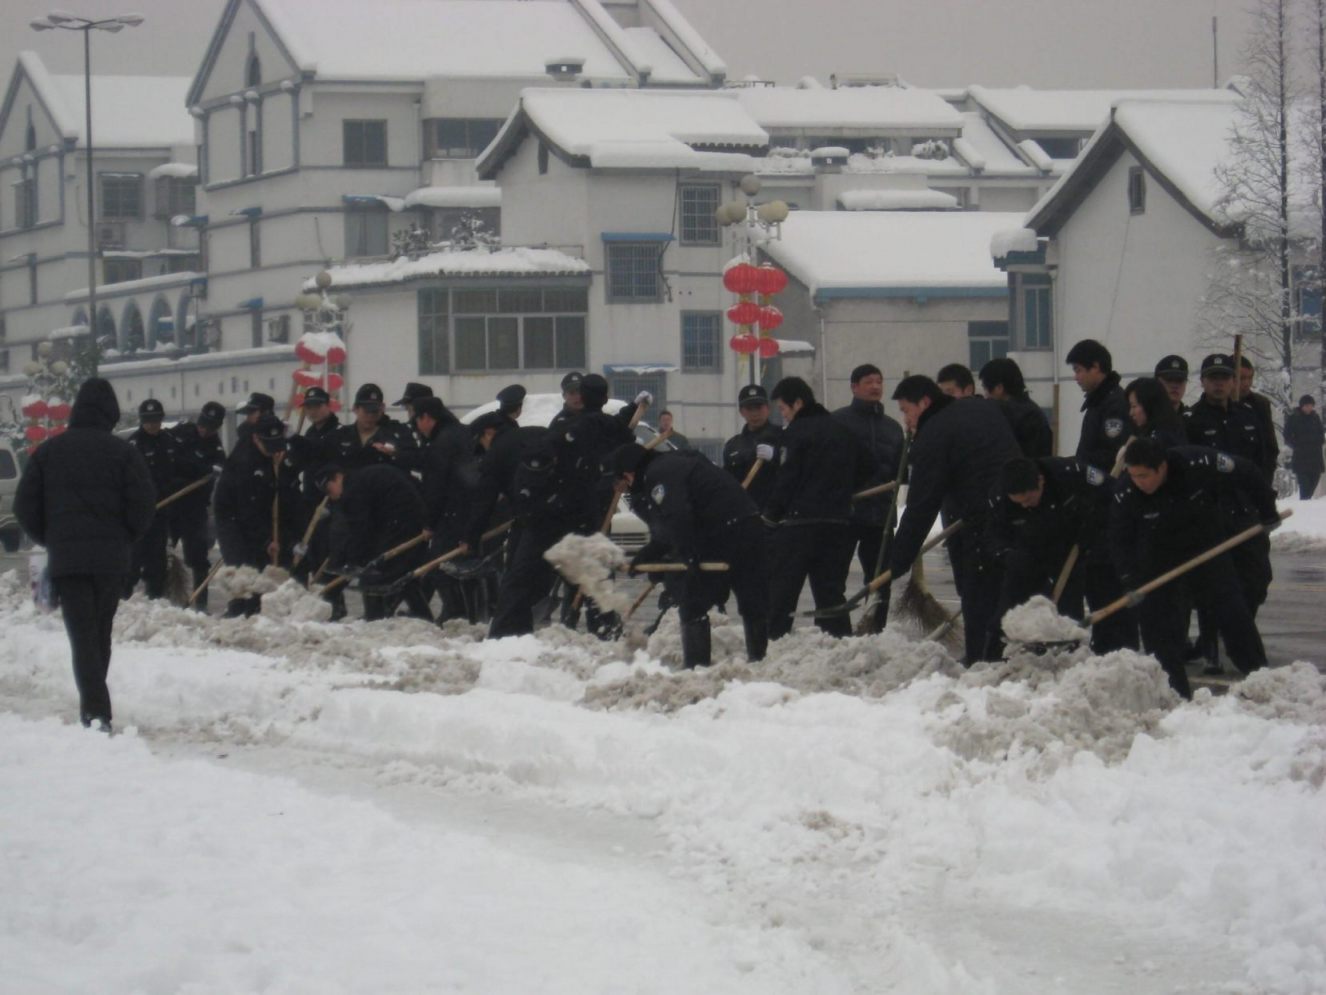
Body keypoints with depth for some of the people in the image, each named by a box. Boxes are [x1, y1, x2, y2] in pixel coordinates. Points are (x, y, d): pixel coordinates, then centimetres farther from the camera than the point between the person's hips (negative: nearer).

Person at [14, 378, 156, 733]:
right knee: (100, 633, 15)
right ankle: (95, 707, 23)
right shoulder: (123, 453, -3)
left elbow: (25, 507, 4)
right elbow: (143, 505, -7)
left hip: (65, 558, 0)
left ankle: (96, 711, -20)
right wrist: (125, 538, 11)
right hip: (112, 557, 0)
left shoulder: (48, 451, 3)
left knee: (82, 636, -4)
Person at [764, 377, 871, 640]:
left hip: (799, 522, -7)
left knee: (780, 589, -2)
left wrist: (772, 515, -2)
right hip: (839, 524, 7)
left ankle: (772, 640, -6)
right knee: (830, 592, 10)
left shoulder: (797, 431, -9)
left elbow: (787, 480, -11)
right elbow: (863, 470, 20)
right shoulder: (842, 431, 13)